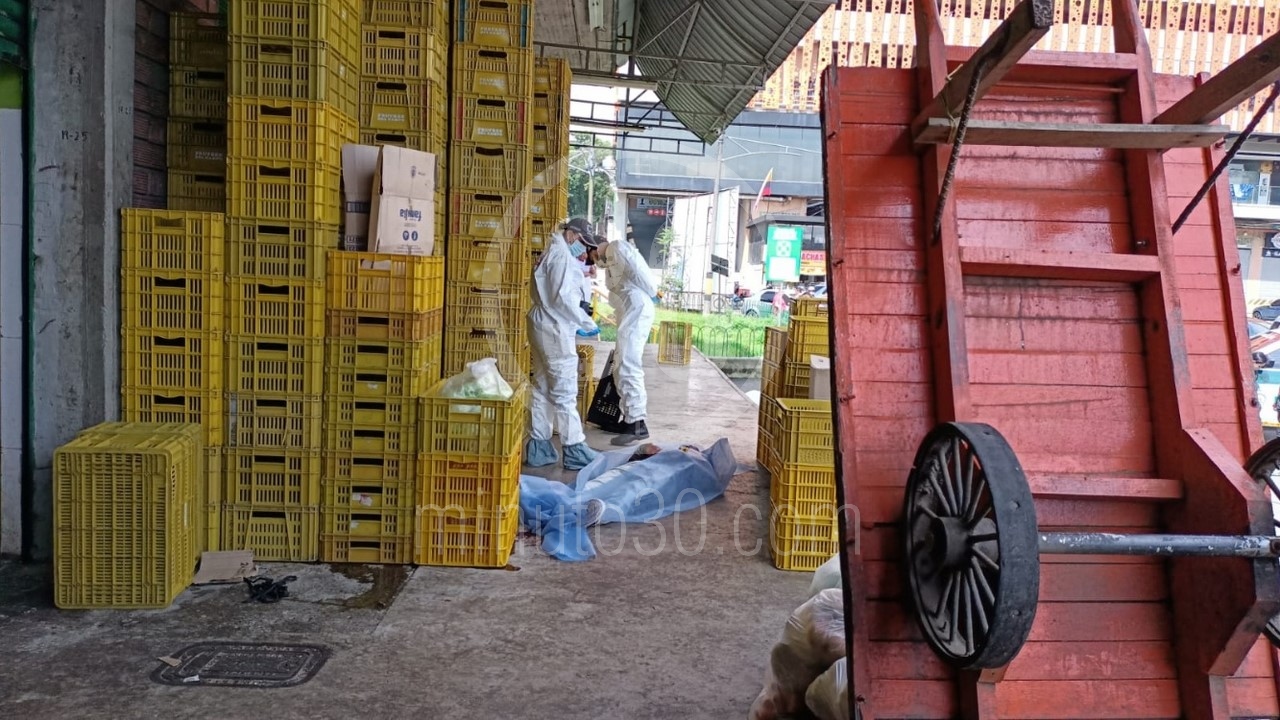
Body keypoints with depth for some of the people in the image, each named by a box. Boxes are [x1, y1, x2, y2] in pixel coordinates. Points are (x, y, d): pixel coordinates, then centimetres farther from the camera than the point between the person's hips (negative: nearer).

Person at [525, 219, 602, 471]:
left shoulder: (550, 254, 18)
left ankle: (538, 448, 15)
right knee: (565, 393, -5)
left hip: (543, 327, 10)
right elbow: (562, 297, -19)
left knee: (543, 389, 11)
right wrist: (587, 323, -12)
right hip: (555, 329, -10)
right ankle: (575, 451, 0)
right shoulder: (561, 254, -12)